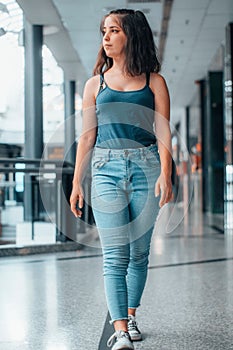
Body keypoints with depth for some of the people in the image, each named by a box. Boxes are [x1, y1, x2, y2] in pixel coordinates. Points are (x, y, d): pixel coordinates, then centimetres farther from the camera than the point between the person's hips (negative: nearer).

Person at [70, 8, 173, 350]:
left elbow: (163, 133, 0)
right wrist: (77, 183, 7)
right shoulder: (95, 84, 11)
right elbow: (87, 136, 11)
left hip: (146, 167, 0)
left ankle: (130, 317, 25)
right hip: (107, 168, 0)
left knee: (139, 252, 7)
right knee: (115, 254, -8)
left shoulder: (154, 81, 6)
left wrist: (165, 175, -12)